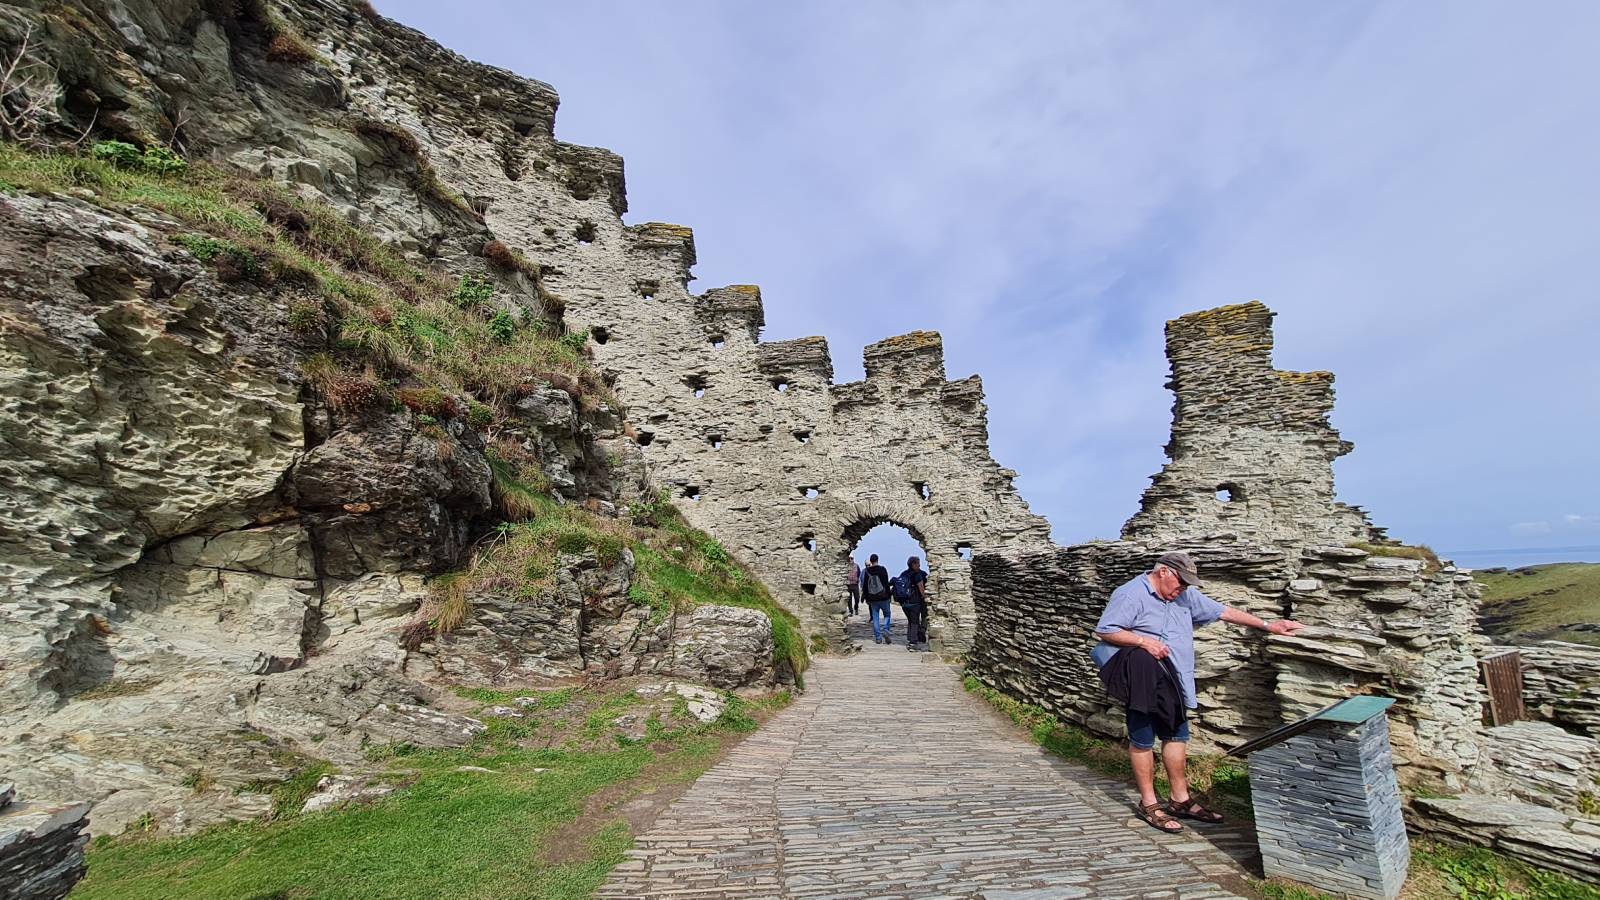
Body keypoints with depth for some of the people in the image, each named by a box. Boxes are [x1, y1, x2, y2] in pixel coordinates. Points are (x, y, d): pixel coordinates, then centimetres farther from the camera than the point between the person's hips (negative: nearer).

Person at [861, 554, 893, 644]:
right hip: (883, 597, -2)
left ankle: (878, 638, 7)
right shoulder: (882, 569, -6)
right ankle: (885, 629, -8)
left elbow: (865, 586, 6)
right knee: (887, 615, 14)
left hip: (872, 599, 2)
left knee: (875, 618, 7)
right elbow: (886, 583, -6)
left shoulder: (866, 571, 2)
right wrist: (888, 595, 1)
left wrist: (867, 598, 13)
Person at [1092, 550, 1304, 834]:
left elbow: (1223, 611, 16)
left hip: (1172, 683, 8)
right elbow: (1103, 630, -18)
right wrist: (1144, 641, -23)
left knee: (1177, 736, 17)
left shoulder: (1186, 595, 10)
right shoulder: (1131, 595, -15)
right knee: (1142, 740, 1)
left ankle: (1180, 800, 31)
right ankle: (1149, 804, 13)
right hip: (1142, 682, -8)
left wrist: (1267, 625, 14)